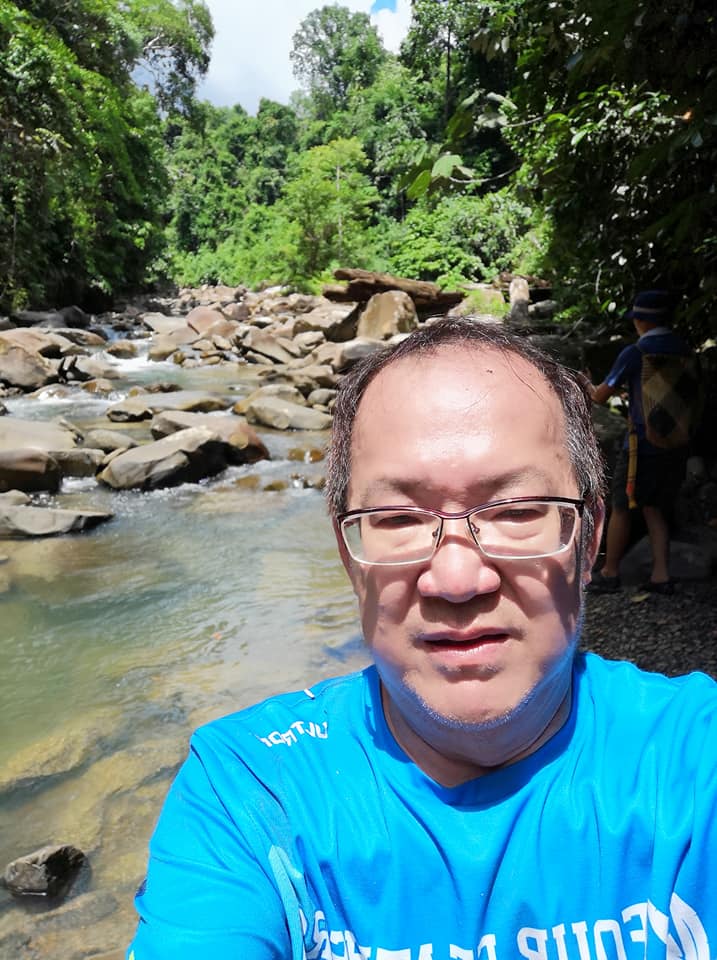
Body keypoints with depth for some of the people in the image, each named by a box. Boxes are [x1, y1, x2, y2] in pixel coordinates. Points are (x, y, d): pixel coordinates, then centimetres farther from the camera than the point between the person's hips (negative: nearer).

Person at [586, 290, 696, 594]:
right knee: (655, 510, 14)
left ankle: (609, 573, 14)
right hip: (677, 444, 6)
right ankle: (661, 576, 9)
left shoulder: (634, 353, -13)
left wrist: (589, 386, 17)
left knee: (621, 508, 7)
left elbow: (601, 396, -7)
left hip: (643, 445, -6)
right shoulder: (684, 351, 6)